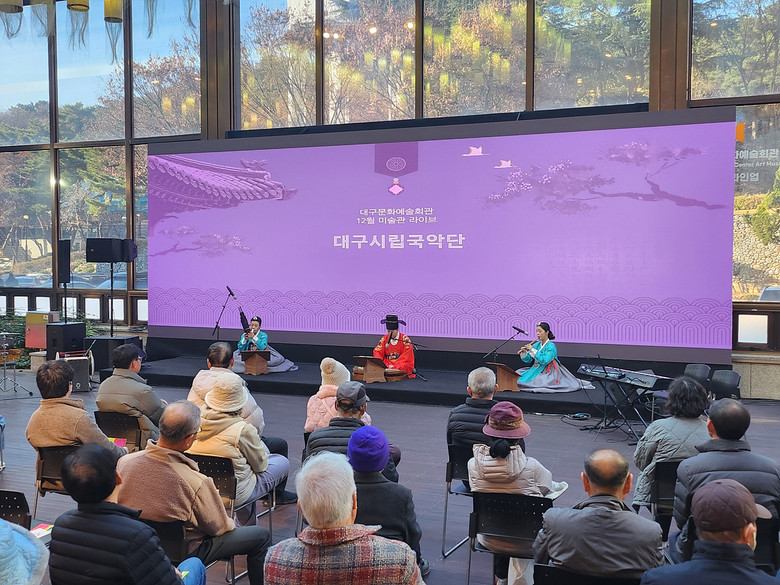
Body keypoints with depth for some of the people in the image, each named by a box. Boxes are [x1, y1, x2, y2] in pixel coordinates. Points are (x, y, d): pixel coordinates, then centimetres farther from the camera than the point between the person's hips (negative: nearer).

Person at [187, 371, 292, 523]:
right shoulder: (243, 430, -24)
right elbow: (261, 465, -8)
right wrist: (258, 440, 12)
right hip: (233, 495, -6)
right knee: (282, 462, 13)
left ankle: (247, 521, 37)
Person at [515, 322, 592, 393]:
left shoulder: (551, 346, -14)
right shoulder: (536, 344, 6)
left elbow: (544, 361, -25)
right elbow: (528, 360, 7)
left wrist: (533, 350, -24)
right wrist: (524, 353, -14)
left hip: (547, 372, -7)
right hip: (535, 370, 7)